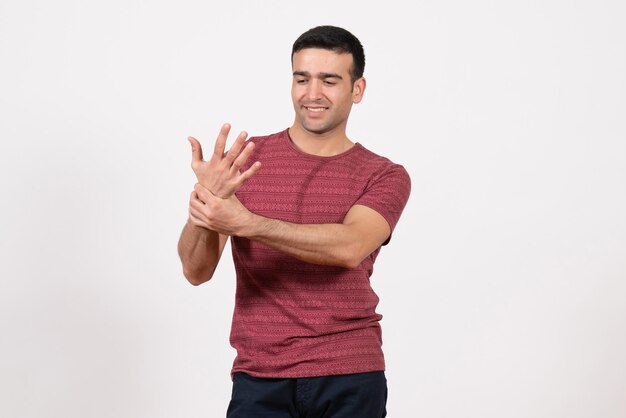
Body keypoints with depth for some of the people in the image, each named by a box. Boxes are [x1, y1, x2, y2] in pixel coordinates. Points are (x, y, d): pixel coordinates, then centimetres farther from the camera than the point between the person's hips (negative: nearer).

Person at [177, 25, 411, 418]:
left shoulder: (386, 177, 0)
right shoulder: (244, 160, 2)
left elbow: (349, 247, -19)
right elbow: (196, 271, -6)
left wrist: (244, 222, -30)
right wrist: (205, 200, -26)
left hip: (350, 378, 0)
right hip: (260, 379, 0)